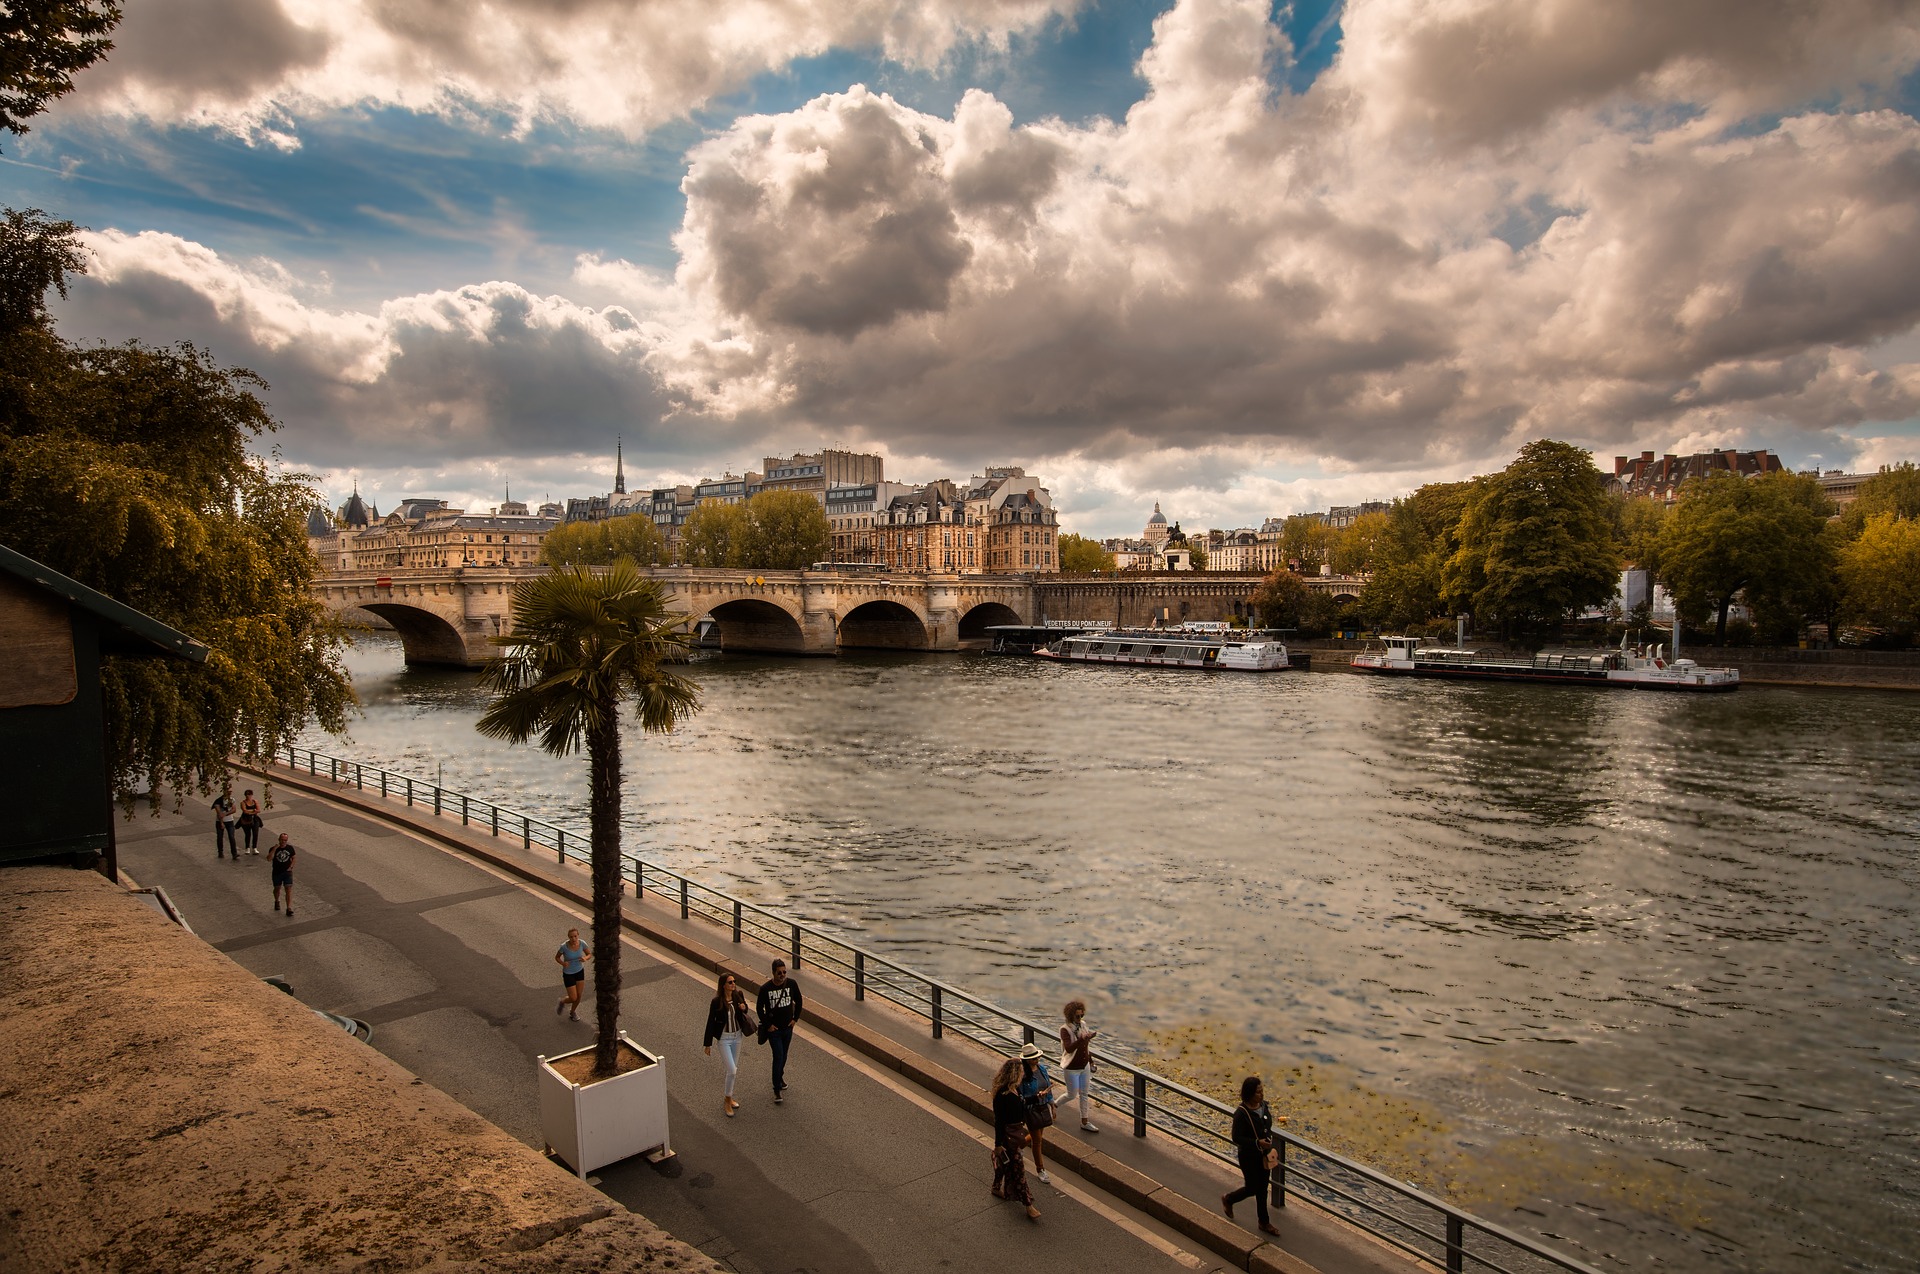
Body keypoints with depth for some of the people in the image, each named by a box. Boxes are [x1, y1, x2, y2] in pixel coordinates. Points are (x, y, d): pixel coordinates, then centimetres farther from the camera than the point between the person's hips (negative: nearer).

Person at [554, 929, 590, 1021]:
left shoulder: (582, 943, -19)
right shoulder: (564, 946, -27)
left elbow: (589, 954, -5)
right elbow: (557, 957, -9)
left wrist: (585, 958, -28)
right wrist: (563, 963, -30)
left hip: (579, 971, 3)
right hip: (568, 974, -3)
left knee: (579, 996, 13)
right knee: (573, 998, 0)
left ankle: (572, 1013, 43)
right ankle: (562, 1001, 36)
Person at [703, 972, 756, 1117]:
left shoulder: (739, 995, -7)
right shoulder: (717, 1001, -20)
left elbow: (745, 1009, 12)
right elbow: (711, 1022, -12)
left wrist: (744, 1008, -13)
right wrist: (708, 1044, -8)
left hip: (737, 1036, 5)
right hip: (724, 1038, -5)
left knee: (733, 1069, 15)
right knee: (732, 1071, -8)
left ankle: (729, 1098, 34)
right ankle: (727, 1102, 12)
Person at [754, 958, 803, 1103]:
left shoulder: (792, 984, -11)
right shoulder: (765, 988, -19)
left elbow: (798, 1001, 6)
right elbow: (759, 1008, -6)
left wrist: (795, 1018, 3)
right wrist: (767, 1025, -7)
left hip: (788, 1027, 3)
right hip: (773, 1029, -3)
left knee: (783, 1055, 19)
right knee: (778, 1057, -6)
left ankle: (780, 1077, 43)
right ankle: (777, 1090, 4)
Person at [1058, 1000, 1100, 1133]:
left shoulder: (1083, 1025, -4)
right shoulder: (1065, 1030, -23)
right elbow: (1069, 1048, -38)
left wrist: (1090, 1060, 15)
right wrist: (1082, 1039, -51)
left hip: (1084, 1066, 6)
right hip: (1072, 1068, -6)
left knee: (1084, 1094, 14)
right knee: (1072, 1095, 6)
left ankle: (1084, 1122, 26)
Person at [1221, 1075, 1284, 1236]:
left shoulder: (1263, 1105, -6)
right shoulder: (1241, 1113, -28)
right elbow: (1237, 1138, -24)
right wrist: (1257, 1142, -33)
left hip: (1264, 1154, 6)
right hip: (1249, 1157, -6)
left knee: (1262, 1188, 17)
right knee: (1252, 1188, 9)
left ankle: (1264, 1223, 33)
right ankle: (1228, 1199, 35)